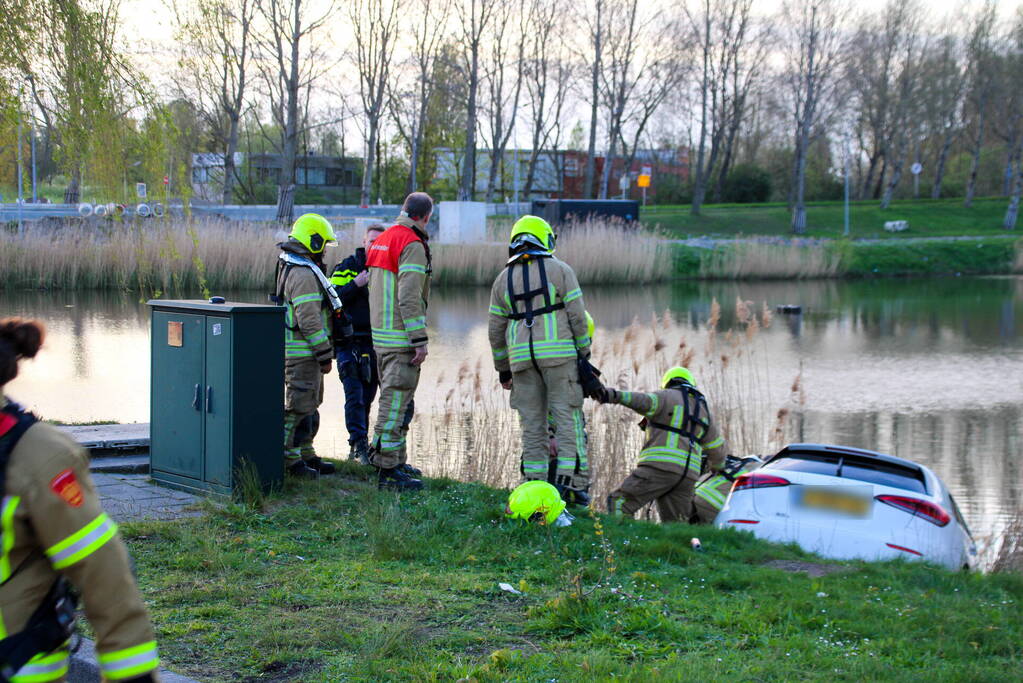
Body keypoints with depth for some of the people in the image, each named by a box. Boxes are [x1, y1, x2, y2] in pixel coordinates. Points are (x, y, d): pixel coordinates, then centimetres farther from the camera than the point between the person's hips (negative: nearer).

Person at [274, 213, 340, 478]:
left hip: (297, 350, 11)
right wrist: (325, 354, -17)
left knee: (310, 404, 17)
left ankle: (305, 453, 24)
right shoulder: (303, 274, -18)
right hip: (302, 353, -11)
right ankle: (289, 458, -2)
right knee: (300, 405, -6)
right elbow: (309, 320, -22)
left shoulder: (291, 268, 17)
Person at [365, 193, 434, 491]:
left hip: (380, 333, 9)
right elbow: (410, 298, -21)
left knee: (393, 399, 18)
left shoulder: (381, 240, 14)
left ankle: (395, 460, 26)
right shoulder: (412, 245, -15)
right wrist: (420, 341, -19)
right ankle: (388, 469, -6)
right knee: (396, 401, -7)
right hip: (401, 337, -9)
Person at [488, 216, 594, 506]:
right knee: (568, 417, -2)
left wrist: (503, 369, 20)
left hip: (522, 358, 3)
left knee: (532, 422, 8)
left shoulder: (504, 279, 13)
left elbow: (496, 331, 14)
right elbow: (577, 315, -4)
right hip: (559, 353, -3)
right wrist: (584, 352, 2)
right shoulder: (560, 270, 2)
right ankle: (572, 482, -7)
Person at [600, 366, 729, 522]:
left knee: (618, 503, -8)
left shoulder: (669, 396, 9)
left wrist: (616, 395, -30)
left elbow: (645, 402, -15)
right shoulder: (703, 410, 28)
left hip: (660, 467, -6)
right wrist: (716, 466, 57)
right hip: (688, 476, 7)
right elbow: (716, 449, 35)